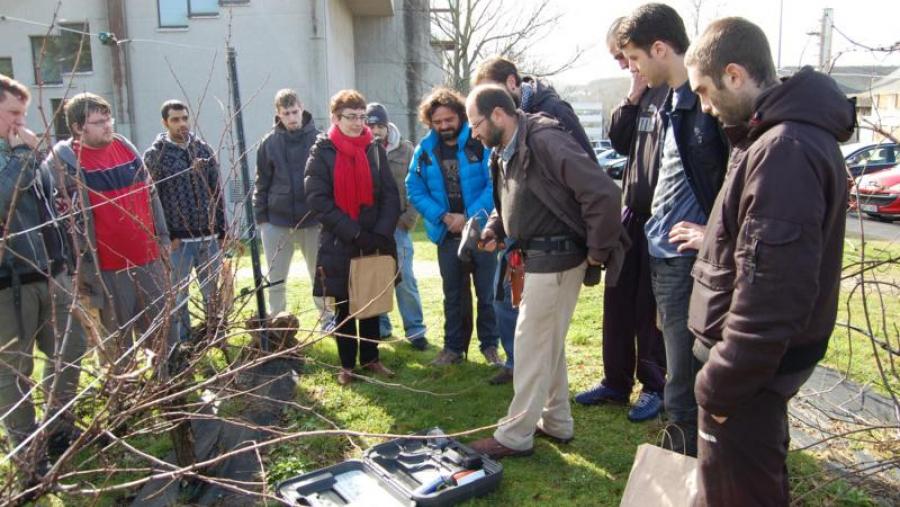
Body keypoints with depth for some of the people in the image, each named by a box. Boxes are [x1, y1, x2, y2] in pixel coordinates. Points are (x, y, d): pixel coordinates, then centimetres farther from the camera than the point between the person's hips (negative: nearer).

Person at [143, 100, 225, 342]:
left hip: (208, 237, 3)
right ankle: (183, 342, 19)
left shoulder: (204, 150, 8)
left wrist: (221, 229, 7)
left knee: (213, 292, 13)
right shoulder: (154, 155, -4)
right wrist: (164, 236, -11)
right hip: (178, 239, -3)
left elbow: (216, 192, 10)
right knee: (178, 295, 7)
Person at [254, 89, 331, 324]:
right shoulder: (269, 143, 1)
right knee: (276, 280, 10)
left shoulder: (318, 139, -5)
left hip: (313, 220, -1)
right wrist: (261, 216, 0)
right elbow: (262, 183, 5)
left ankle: (327, 318, 29)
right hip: (277, 221, 1)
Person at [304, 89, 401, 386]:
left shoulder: (375, 149, 5)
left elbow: (390, 195, 1)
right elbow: (318, 200, -12)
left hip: (375, 243, 3)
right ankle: (347, 364, 22)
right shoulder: (322, 153, -4)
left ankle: (370, 358, 27)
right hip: (339, 245, -3)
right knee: (344, 307, 9)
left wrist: (381, 233, -13)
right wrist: (354, 233, -18)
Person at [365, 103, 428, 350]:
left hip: (397, 226, -1)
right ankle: (380, 326, 23)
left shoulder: (405, 150, 2)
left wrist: (408, 219, -6)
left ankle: (415, 330, 11)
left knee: (405, 279, 0)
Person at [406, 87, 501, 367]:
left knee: (487, 292, 8)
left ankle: (490, 345, 23)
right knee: (453, 294, 15)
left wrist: (470, 216, -22)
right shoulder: (425, 148, 0)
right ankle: (454, 346, 27)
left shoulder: (480, 142, -11)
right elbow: (415, 189, -2)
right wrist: (442, 216, -14)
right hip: (447, 234, 3)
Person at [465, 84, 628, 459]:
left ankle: (516, 435, 13)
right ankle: (556, 421, 34)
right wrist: (492, 230, 2)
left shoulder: (545, 141, -21)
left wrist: (597, 252, -19)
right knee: (549, 342, 19)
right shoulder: (504, 153, 8)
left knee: (531, 343, -1)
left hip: (555, 258, -10)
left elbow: (604, 193, -25)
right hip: (538, 257, 10)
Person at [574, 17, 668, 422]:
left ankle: (654, 386, 23)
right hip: (632, 213, 7)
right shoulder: (642, 91, 12)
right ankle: (616, 381, 27)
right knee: (618, 302, 12)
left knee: (652, 308, 5)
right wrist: (632, 97, -1)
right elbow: (620, 143, 11)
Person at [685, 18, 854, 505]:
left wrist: (720, 383, -22)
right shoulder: (792, 133, 9)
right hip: (766, 356, 10)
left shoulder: (785, 150, -25)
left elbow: (770, 289, -28)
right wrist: (716, 239, 16)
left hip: (753, 366, -10)